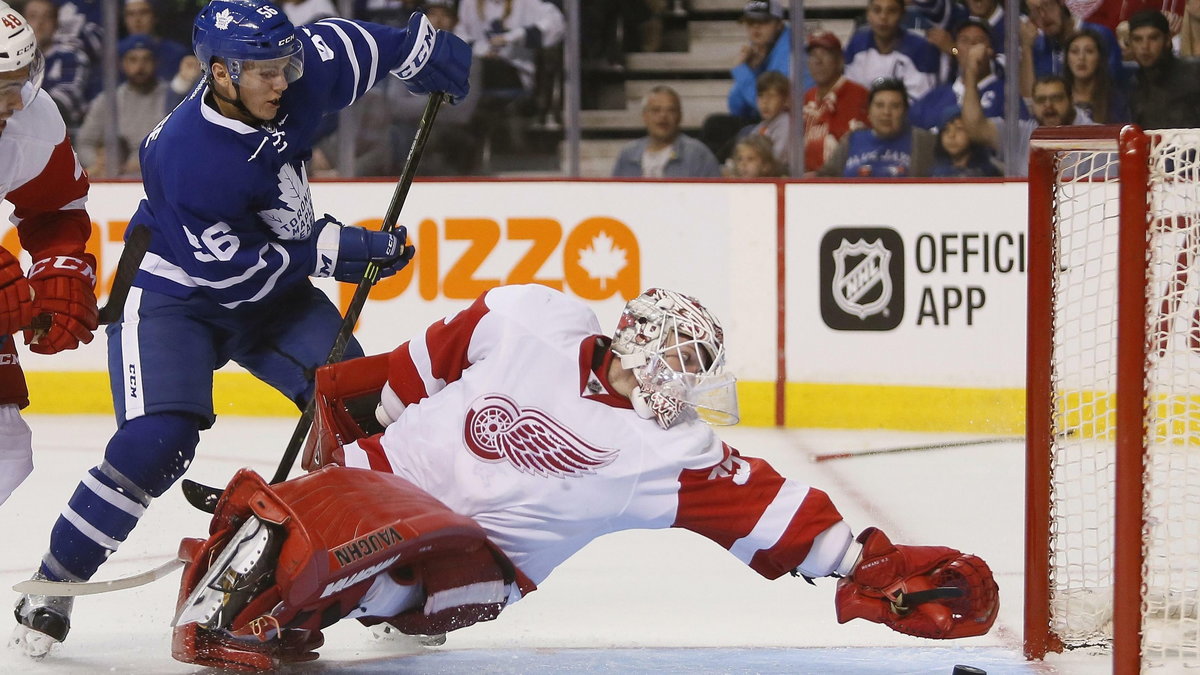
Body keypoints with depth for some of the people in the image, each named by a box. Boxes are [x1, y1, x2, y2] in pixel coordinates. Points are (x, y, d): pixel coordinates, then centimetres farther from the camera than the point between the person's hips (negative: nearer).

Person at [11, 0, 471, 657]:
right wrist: (332, 250, -24)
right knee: (158, 440, -23)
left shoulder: (293, 77, -16)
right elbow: (232, 270, -26)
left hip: (270, 287, 7)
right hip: (171, 294, -7)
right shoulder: (183, 157, -33)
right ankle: (49, 590, -9)